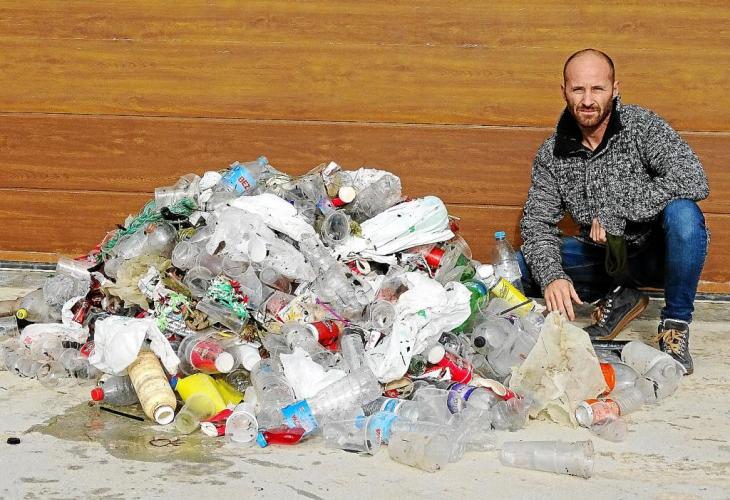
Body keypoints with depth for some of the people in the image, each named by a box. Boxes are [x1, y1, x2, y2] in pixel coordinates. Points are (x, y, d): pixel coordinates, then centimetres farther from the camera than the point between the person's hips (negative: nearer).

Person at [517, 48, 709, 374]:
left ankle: (675, 324, -14)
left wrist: (614, 212, -30)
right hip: (603, 256, 4)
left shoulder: (642, 125, -16)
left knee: (682, 213, -36)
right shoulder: (552, 152, -3)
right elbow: (537, 222, -6)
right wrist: (551, 276, -27)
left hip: (656, 252, -4)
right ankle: (619, 298, 5)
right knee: (520, 267, -12)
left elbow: (693, 180, -30)